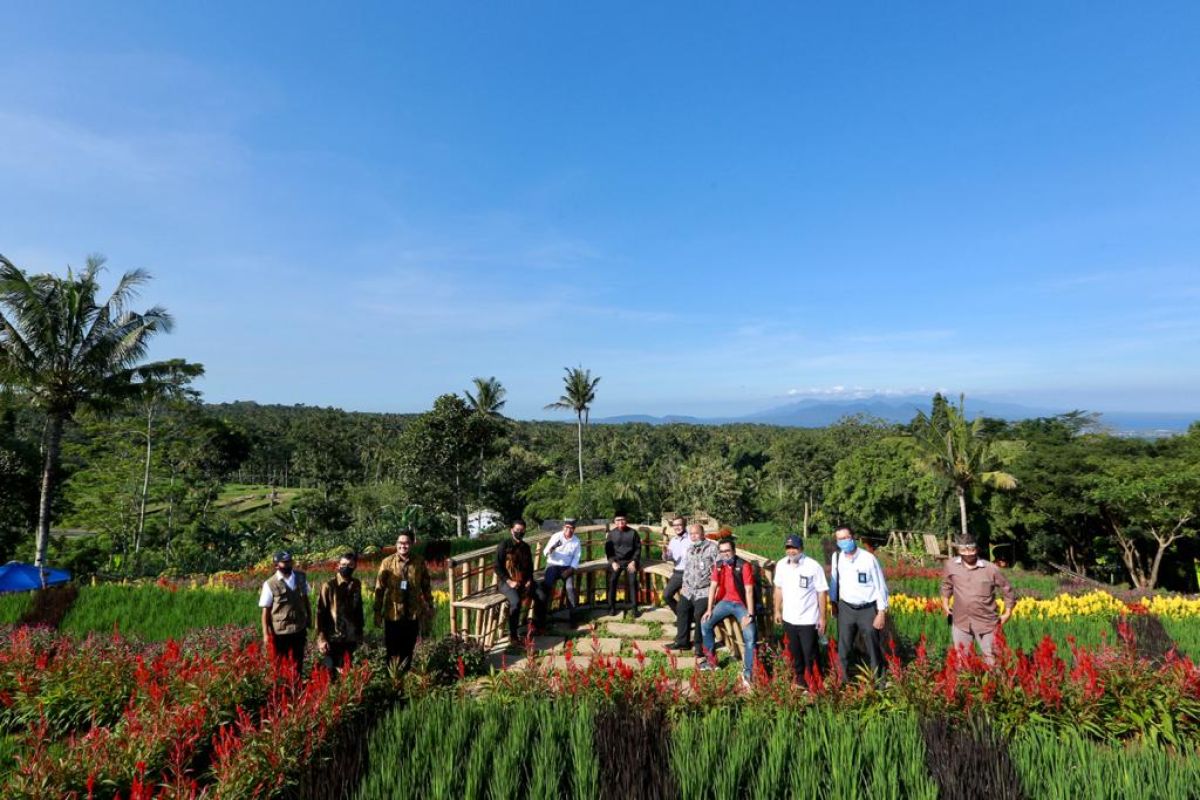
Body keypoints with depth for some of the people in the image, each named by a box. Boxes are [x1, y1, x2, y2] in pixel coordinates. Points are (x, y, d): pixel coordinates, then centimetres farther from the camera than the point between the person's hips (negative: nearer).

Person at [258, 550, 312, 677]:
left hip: (299, 629, 4)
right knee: (281, 664, 13)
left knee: (298, 663, 17)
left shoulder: (301, 577, -1)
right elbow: (266, 611, -10)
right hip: (280, 632, -4)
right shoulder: (270, 584, -14)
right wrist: (266, 634, -10)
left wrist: (309, 619, 11)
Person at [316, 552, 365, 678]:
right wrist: (322, 638, -12)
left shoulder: (356, 584, 2)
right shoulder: (328, 586, -12)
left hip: (350, 637, 4)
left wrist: (360, 632, 14)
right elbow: (321, 613, -10)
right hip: (332, 638, -4)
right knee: (331, 672, 6)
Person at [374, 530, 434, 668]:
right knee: (392, 651, 10)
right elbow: (380, 589, -2)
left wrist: (430, 607, 9)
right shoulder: (387, 563, -8)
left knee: (408, 651, 14)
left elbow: (426, 587, 5)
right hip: (393, 615, -1)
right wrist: (377, 612, -2)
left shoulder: (420, 562, -4)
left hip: (413, 615, 1)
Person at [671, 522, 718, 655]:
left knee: (699, 616, -11)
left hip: (704, 591, -7)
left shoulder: (712, 548, -11)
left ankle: (699, 645, 7)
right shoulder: (690, 548, 13)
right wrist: (684, 585, 20)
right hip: (688, 590, 7)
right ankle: (682, 641, 27)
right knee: (682, 612, 11)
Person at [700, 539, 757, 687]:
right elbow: (713, 586, 1)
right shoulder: (718, 565, -1)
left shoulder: (744, 566, -18)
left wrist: (750, 615, -22)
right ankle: (711, 659, 15)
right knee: (705, 623, -2)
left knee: (750, 637, -18)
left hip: (741, 604, -5)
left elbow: (749, 591, -19)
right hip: (725, 602, 5)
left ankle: (748, 672, -5)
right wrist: (709, 609, -4)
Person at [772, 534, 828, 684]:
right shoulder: (781, 565, -2)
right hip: (789, 619, 5)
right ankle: (799, 676, 39)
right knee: (794, 652, 20)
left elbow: (822, 592, -12)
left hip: (808, 620, -5)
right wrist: (777, 610, 10)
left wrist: (822, 618, -11)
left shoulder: (814, 566, -17)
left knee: (809, 654, 6)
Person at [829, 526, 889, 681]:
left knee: (873, 650, 9)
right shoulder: (836, 557, -4)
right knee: (843, 649, 12)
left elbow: (880, 586, -10)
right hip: (846, 608, 4)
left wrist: (881, 613, -11)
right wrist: (833, 602, 17)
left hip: (868, 610, -3)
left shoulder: (868, 558, -16)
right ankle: (844, 681, 28)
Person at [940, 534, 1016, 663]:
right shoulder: (951, 565, -6)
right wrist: (945, 604, 11)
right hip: (961, 622, 2)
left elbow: (1007, 590, 3)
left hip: (986, 622, -2)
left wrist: (1007, 613, 5)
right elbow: (946, 585, 14)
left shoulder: (991, 569, -12)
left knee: (991, 659, 11)